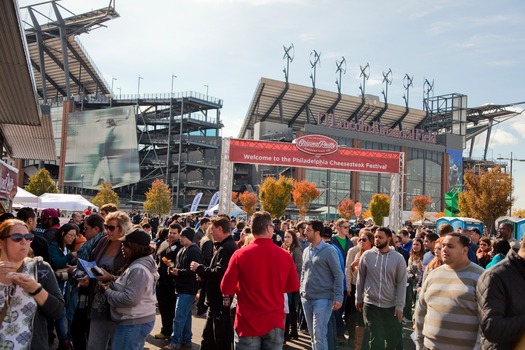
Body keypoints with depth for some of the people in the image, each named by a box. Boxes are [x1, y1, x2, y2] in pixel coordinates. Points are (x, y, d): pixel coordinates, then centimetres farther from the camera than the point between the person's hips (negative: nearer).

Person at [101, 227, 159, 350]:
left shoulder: (138, 269, -23)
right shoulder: (137, 264, 11)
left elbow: (129, 299, -27)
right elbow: (128, 285, 19)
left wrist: (107, 291, -15)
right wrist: (113, 279, 3)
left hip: (133, 323, -10)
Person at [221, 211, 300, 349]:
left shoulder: (240, 255, -12)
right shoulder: (285, 255, -7)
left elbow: (226, 289, -7)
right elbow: (294, 286, 6)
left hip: (248, 323, -1)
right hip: (274, 323, 2)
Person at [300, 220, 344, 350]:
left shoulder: (329, 250, -9)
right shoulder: (306, 251, 10)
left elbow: (338, 275, -10)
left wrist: (338, 297, -15)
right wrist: (302, 289, 12)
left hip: (323, 298, -6)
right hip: (306, 298, 6)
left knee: (319, 333, -9)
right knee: (312, 333, 14)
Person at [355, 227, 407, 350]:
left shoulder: (398, 258, -5)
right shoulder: (367, 255, -3)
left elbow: (401, 283, -4)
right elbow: (360, 278, 5)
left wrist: (400, 306, -7)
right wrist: (358, 299, 8)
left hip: (391, 306, 0)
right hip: (371, 305, 0)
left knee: (394, 339, 12)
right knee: (376, 340, 4)